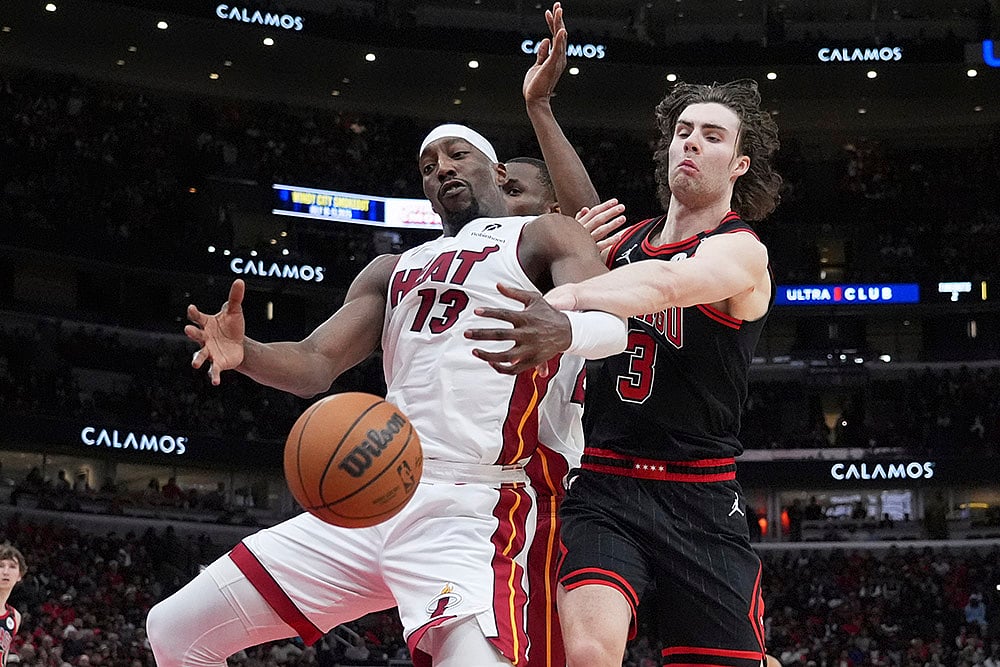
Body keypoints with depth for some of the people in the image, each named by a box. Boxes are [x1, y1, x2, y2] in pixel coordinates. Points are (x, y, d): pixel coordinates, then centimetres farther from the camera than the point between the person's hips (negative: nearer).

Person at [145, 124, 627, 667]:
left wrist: (564, 332, -37)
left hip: (470, 510, -7)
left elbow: (618, 321, -12)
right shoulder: (393, 271, 26)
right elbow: (314, 366, 16)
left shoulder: (542, 237, 7)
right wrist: (243, 353, -7)